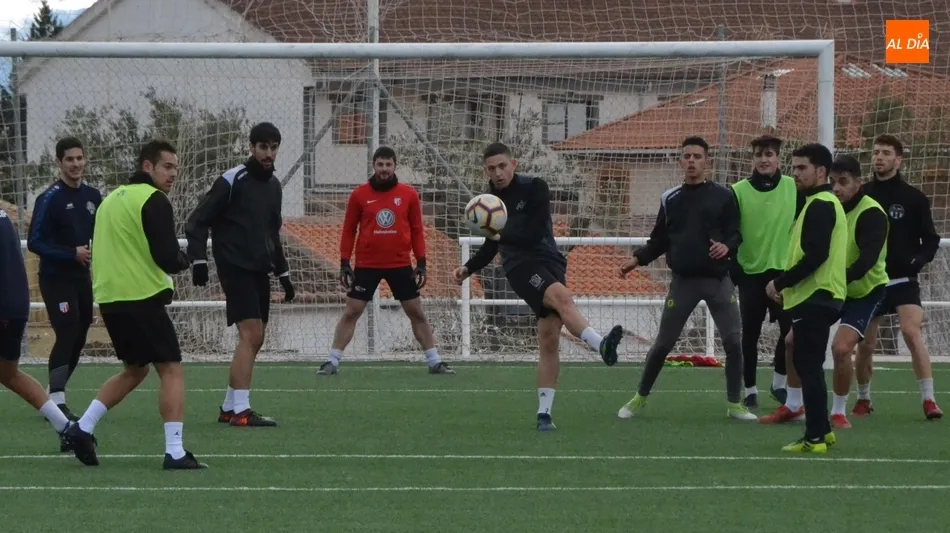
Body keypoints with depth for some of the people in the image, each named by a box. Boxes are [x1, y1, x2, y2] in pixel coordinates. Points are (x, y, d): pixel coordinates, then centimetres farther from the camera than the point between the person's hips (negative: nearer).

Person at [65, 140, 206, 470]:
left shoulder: (112, 199, 16)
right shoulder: (153, 201, -10)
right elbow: (168, 258, -17)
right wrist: (183, 261, 5)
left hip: (108, 299, 8)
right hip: (142, 298, -8)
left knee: (134, 370, 22)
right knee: (171, 370, -4)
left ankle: (83, 428, 13)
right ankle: (174, 452, -11)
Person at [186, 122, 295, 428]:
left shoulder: (273, 185, 12)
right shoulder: (232, 181, -11)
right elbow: (197, 221, -11)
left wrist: (283, 273, 23)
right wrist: (198, 259, -21)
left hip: (259, 270, 8)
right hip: (235, 268, -8)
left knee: (254, 340, 8)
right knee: (250, 334, -17)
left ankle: (229, 407, 18)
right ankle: (241, 410, -19)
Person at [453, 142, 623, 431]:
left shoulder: (535, 188, -3)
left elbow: (536, 233, -13)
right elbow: (492, 245, 26)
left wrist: (502, 236, -18)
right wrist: (468, 268, 17)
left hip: (548, 261, 0)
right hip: (520, 266, 0)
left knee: (549, 340, -5)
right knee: (561, 296, -32)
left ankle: (544, 413, 2)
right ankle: (602, 345, -56)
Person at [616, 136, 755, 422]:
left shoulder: (723, 196, 2)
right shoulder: (670, 199, 8)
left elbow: (735, 234, -2)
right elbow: (659, 240, 13)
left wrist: (727, 246, -23)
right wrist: (638, 259, 2)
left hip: (718, 280, -1)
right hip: (683, 280, 1)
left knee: (733, 341, -4)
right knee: (663, 342, 4)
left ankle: (735, 404, 8)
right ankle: (640, 398, 17)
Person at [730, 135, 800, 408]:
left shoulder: (794, 188, 0)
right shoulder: (738, 191, -5)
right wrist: (732, 270, -7)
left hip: (785, 270, 1)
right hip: (751, 272, -1)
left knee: (790, 329, -2)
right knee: (750, 333, 4)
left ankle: (779, 382, 18)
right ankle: (750, 389, 14)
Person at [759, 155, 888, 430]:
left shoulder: (871, 214, -25)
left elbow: (867, 260, -34)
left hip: (864, 291, -7)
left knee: (841, 347, -24)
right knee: (794, 340, 4)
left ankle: (838, 412, -3)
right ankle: (793, 406, 22)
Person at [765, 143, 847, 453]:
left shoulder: (820, 206, -14)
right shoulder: (823, 203, 18)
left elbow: (816, 255, -23)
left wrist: (781, 283, -16)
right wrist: (787, 285, 15)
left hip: (815, 299, -10)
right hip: (817, 297, 10)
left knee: (809, 366, -8)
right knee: (806, 363, 16)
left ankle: (815, 438, -8)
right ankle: (822, 430, 21)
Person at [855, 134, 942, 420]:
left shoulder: (913, 198, -3)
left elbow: (931, 239, 1)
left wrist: (919, 259, -18)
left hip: (902, 279, -2)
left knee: (912, 332, -20)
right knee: (865, 344, 5)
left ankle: (928, 400, -19)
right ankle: (863, 399, 26)